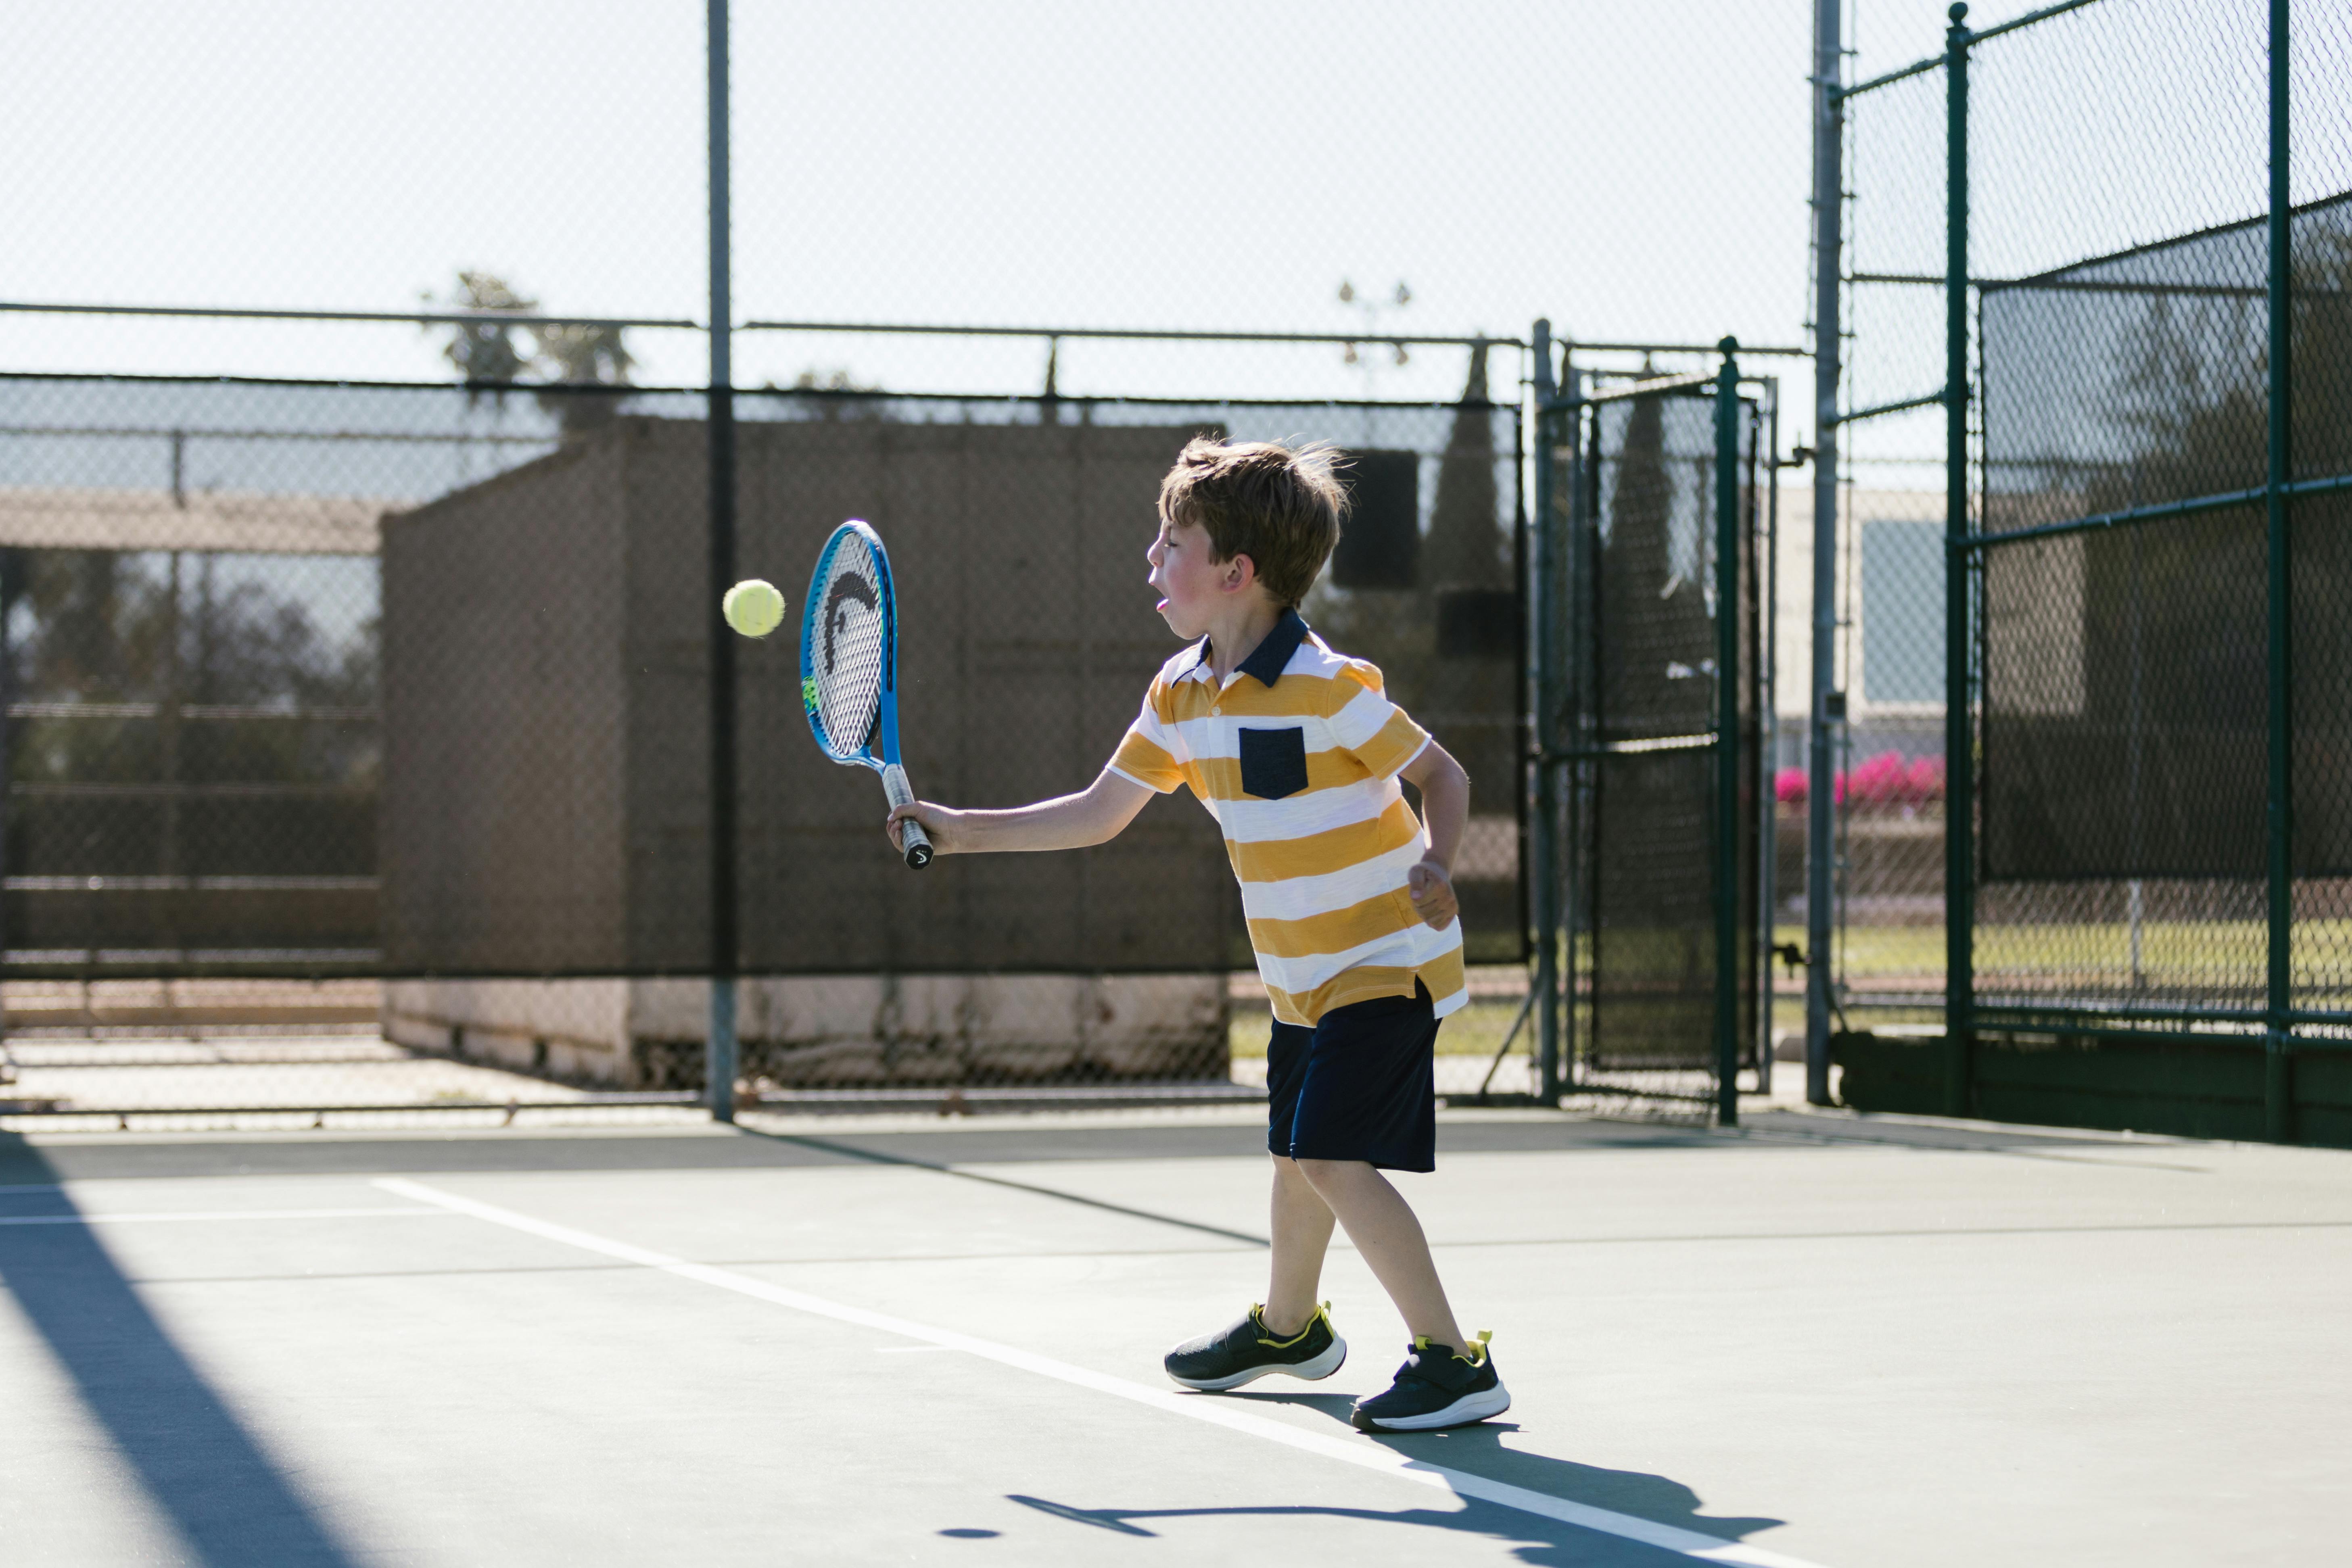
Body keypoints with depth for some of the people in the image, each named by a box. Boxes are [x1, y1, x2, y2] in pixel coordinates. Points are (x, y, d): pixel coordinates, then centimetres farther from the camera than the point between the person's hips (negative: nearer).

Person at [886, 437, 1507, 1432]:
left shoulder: (1329, 688, -22)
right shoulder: (1180, 695, 2)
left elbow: (1442, 773, -11)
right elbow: (1099, 814, 9)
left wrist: (1436, 865, -28)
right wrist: (965, 832, 4)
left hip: (1387, 960, -8)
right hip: (1304, 974, 8)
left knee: (1333, 1158, -18)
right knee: (1296, 1153, 22)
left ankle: (1454, 1365, -13)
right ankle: (1289, 1327, 46)